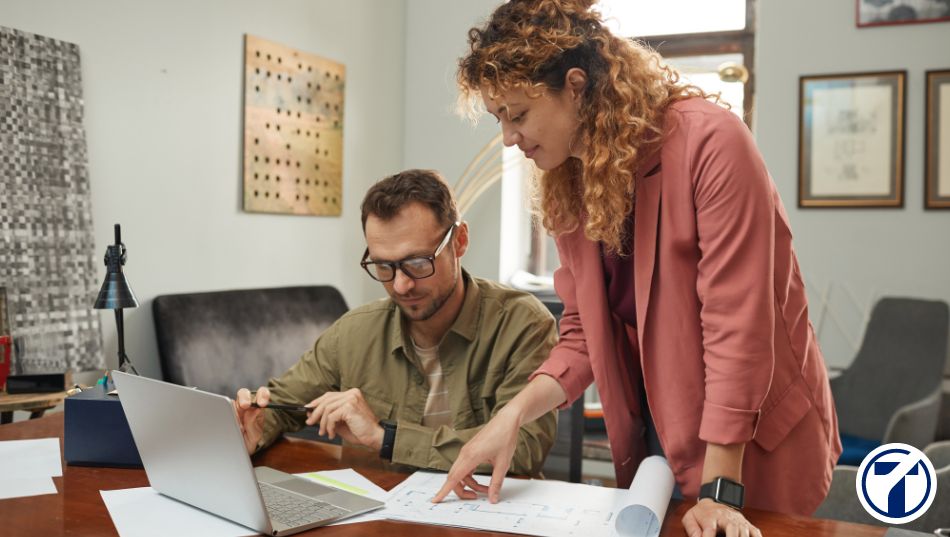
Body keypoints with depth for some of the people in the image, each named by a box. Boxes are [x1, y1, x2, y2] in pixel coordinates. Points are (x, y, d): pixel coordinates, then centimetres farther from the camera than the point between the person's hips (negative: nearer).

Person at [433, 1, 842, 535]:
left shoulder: (709, 141, -22)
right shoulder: (567, 185, -1)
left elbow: (736, 321, -24)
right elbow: (584, 330, 1)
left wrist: (720, 489, -24)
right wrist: (514, 413, -15)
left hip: (754, 441, -5)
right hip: (655, 433, 6)